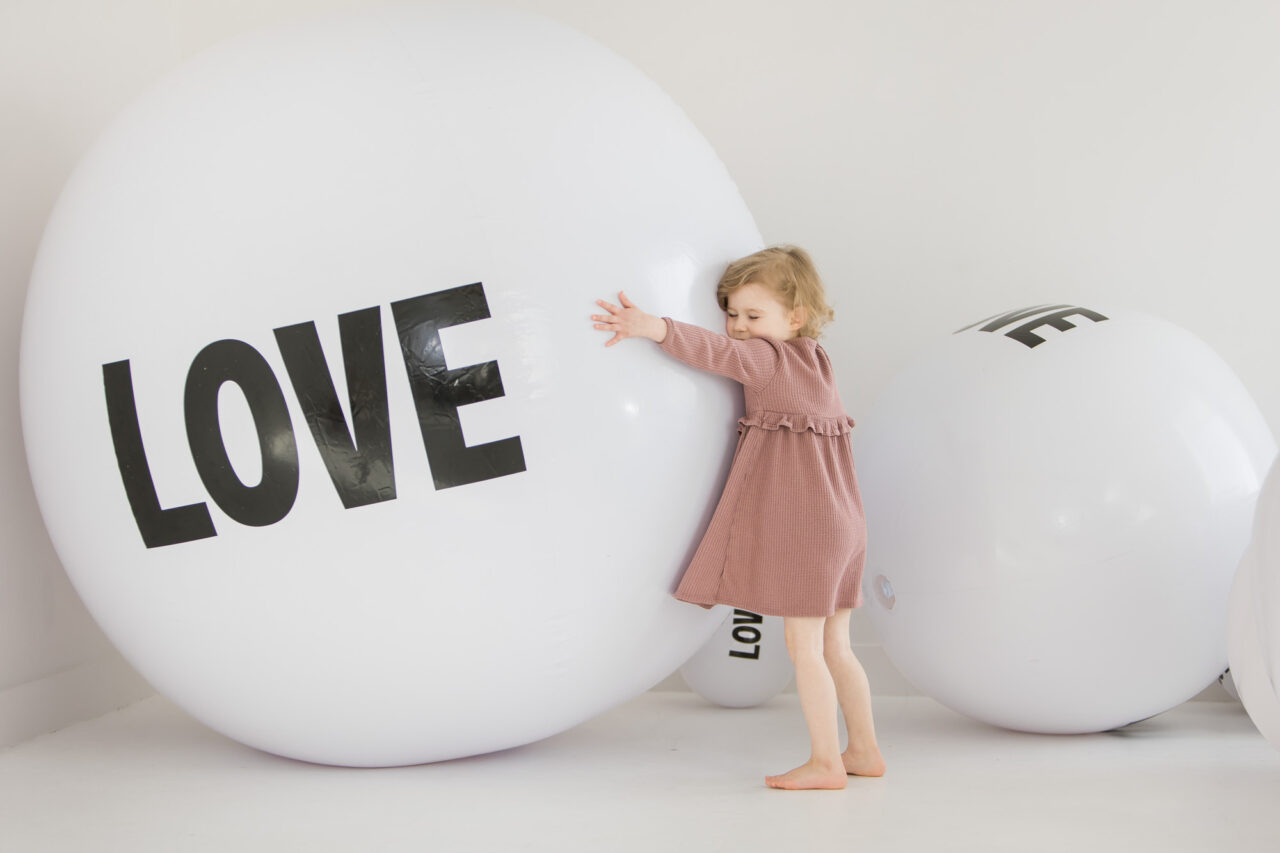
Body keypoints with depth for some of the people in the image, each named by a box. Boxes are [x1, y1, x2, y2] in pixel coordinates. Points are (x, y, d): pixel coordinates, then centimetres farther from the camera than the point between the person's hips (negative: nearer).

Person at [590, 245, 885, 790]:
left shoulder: (768, 359, -11)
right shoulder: (812, 360, 15)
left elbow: (718, 352, -27)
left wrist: (653, 328, -39)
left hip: (798, 522, -9)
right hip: (839, 521, 9)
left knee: (803, 646, -3)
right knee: (835, 648, 15)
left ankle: (825, 761, 1)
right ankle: (864, 751, 20)